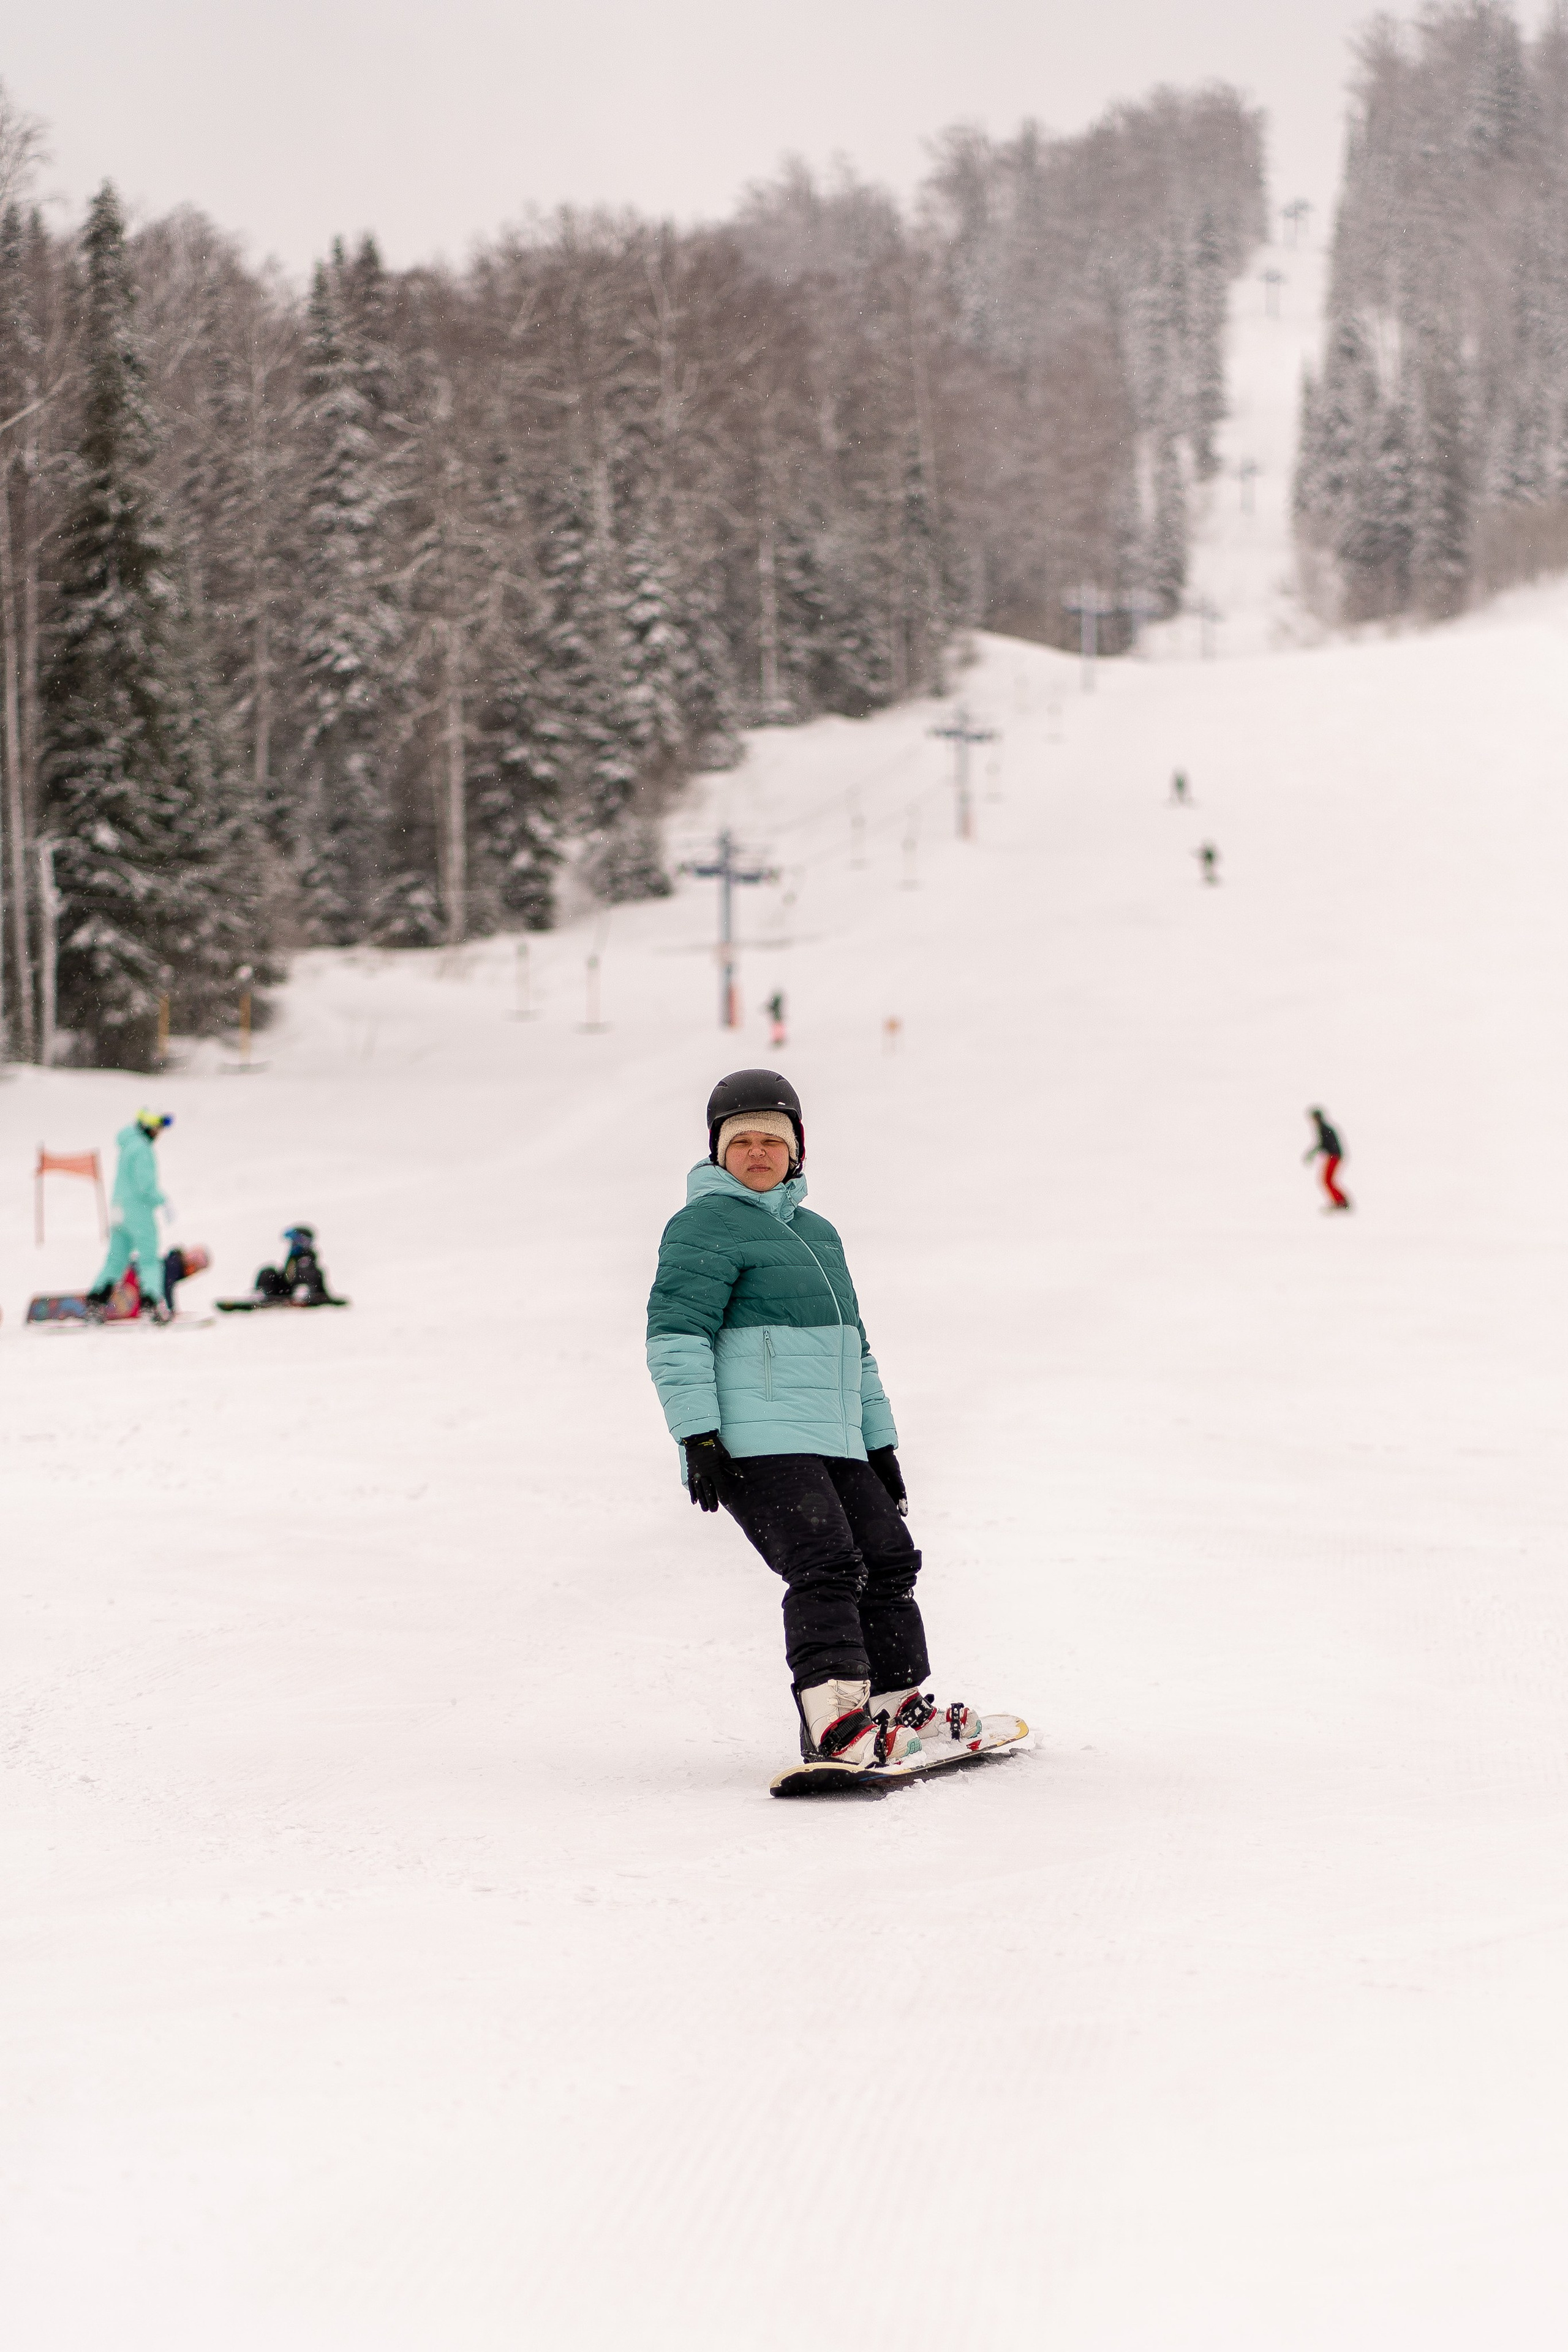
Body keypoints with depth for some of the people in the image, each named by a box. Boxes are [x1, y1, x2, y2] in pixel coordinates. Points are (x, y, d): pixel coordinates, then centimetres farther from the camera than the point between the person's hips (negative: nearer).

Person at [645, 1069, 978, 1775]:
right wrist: (697, 1437, -21)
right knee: (826, 1564, -22)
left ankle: (898, 1705, 25)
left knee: (888, 1558, 12)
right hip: (753, 1445, -9)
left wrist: (879, 1442, 31)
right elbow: (675, 1336, -13)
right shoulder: (705, 1225, -3)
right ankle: (834, 1721, -31)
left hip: (834, 1444, 9)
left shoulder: (817, 1233, 24)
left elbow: (854, 1350, 33)